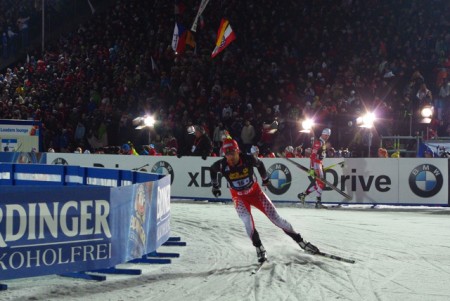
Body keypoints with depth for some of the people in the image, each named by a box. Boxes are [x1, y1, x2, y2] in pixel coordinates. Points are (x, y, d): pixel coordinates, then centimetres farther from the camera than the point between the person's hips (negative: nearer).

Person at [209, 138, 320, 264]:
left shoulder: (248, 159, -26)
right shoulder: (222, 165, -24)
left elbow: (259, 164, -3)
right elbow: (212, 170, 0)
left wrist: (265, 178, 13)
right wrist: (215, 186, 11)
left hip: (255, 192, 0)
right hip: (239, 197, 0)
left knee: (276, 218, -1)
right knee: (247, 221, -26)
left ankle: (300, 241, 11)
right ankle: (259, 249, -12)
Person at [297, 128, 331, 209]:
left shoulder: (323, 143, 18)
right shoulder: (318, 143, -14)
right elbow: (313, 156, -21)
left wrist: (322, 166, 25)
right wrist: (314, 168, -25)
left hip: (319, 164, 10)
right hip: (315, 165, -10)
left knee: (318, 184, 9)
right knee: (321, 183, -12)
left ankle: (303, 194, 19)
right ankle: (318, 202, -10)